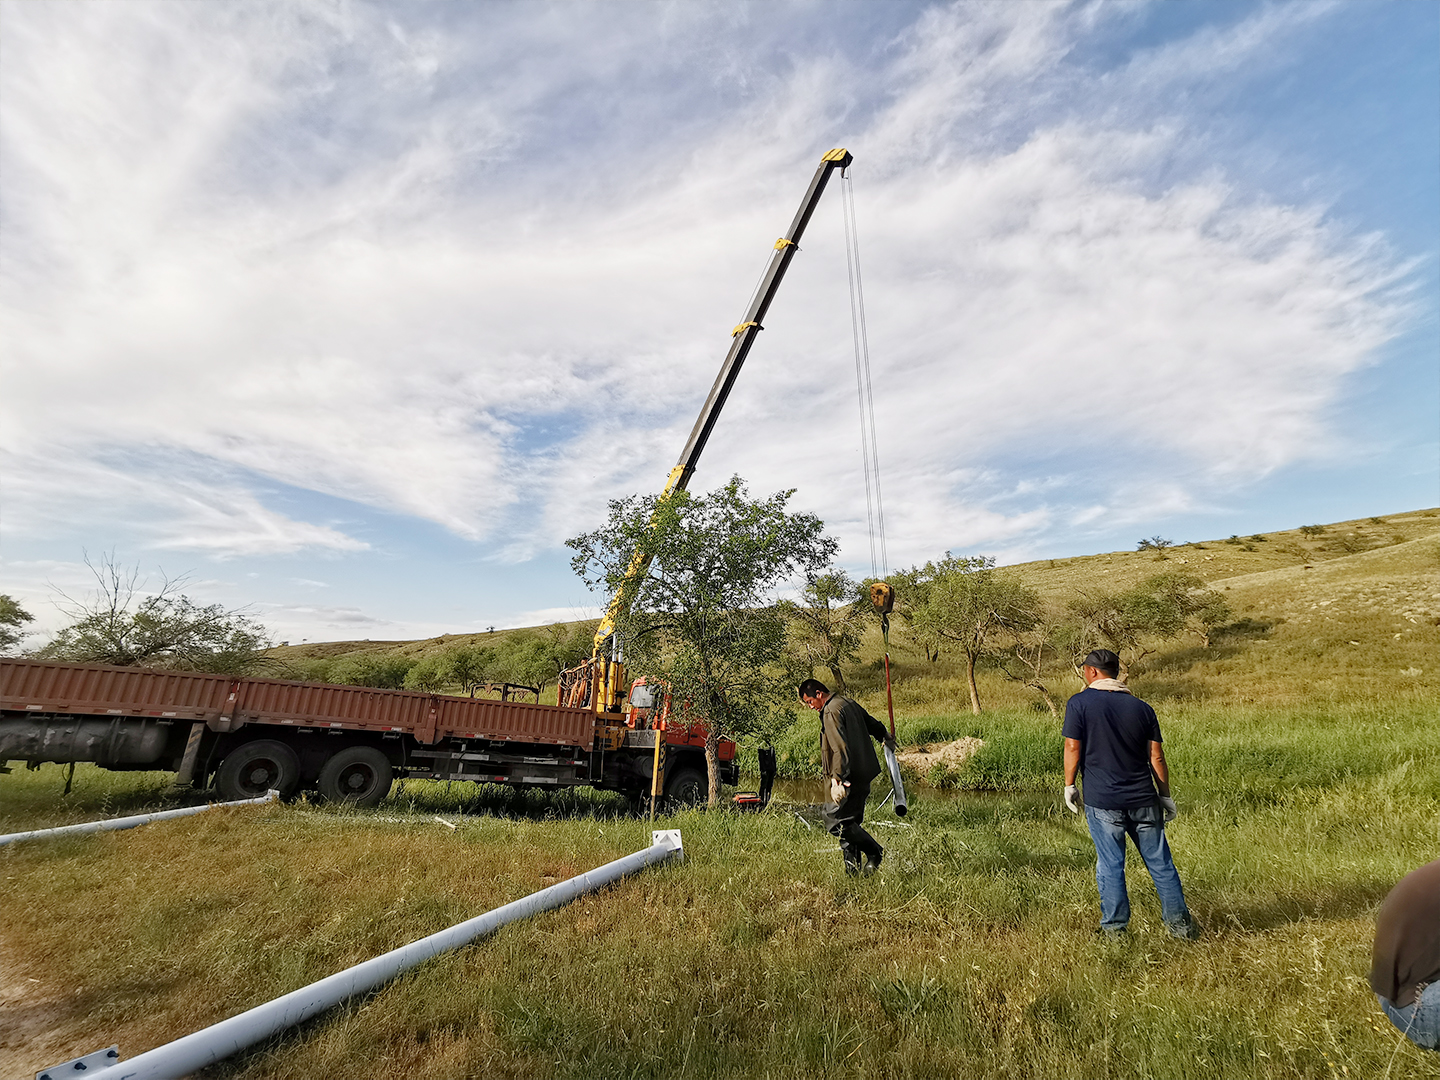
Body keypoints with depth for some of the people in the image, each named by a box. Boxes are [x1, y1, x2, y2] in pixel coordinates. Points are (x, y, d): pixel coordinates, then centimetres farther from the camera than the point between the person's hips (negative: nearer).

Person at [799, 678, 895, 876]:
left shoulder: (831, 711, -15)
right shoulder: (849, 704, 13)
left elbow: (840, 748, -25)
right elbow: (873, 723, 28)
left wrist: (838, 779, -28)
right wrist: (886, 738, 47)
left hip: (851, 777, -10)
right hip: (863, 776, 10)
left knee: (835, 820, -7)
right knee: (848, 822, 13)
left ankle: (875, 852, 3)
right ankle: (853, 870, 17)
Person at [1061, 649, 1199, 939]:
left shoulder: (1079, 703, -6)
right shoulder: (1141, 707, 5)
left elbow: (1073, 748, -9)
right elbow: (1156, 756, 5)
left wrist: (1069, 786, 1)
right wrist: (1165, 795, 14)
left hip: (1101, 800, -3)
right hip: (1143, 799, 4)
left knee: (1110, 864, 6)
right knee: (1160, 863, 15)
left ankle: (1114, 927, 15)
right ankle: (1180, 924, 25)